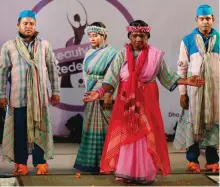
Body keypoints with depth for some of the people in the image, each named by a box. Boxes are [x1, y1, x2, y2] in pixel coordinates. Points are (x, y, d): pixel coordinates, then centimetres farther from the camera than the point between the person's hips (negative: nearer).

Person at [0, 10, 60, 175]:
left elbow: (53, 68, 7)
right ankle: (21, 163, 13)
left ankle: (40, 162, 13)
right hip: (18, 96, -1)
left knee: (40, 128, 5)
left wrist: (55, 91, 5)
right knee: (19, 130, 3)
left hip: (40, 96, 1)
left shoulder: (44, 45, 5)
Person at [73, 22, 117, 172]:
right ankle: (91, 161, 17)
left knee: (104, 128, -3)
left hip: (105, 96, -7)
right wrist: (88, 92, 13)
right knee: (91, 127, 9)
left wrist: (109, 95, -21)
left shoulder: (110, 53, -8)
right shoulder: (89, 54, 13)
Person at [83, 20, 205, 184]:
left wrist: (186, 81, -9)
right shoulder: (122, 55, 0)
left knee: (146, 135, 1)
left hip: (147, 101, -1)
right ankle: (126, 172, 12)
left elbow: (167, 77, 2)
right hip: (127, 101, 1)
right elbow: (112, 78, -8)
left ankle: (146, 172, 9)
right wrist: (100, 92, -22)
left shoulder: (156, 55, -1)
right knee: (125, 135, 3)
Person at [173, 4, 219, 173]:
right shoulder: (187, 40, 1)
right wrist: (182, 92, -4)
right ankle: (193, 159, 13)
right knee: (193, 122, 3)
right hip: (194, 89, -1)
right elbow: (182, 67, 1)